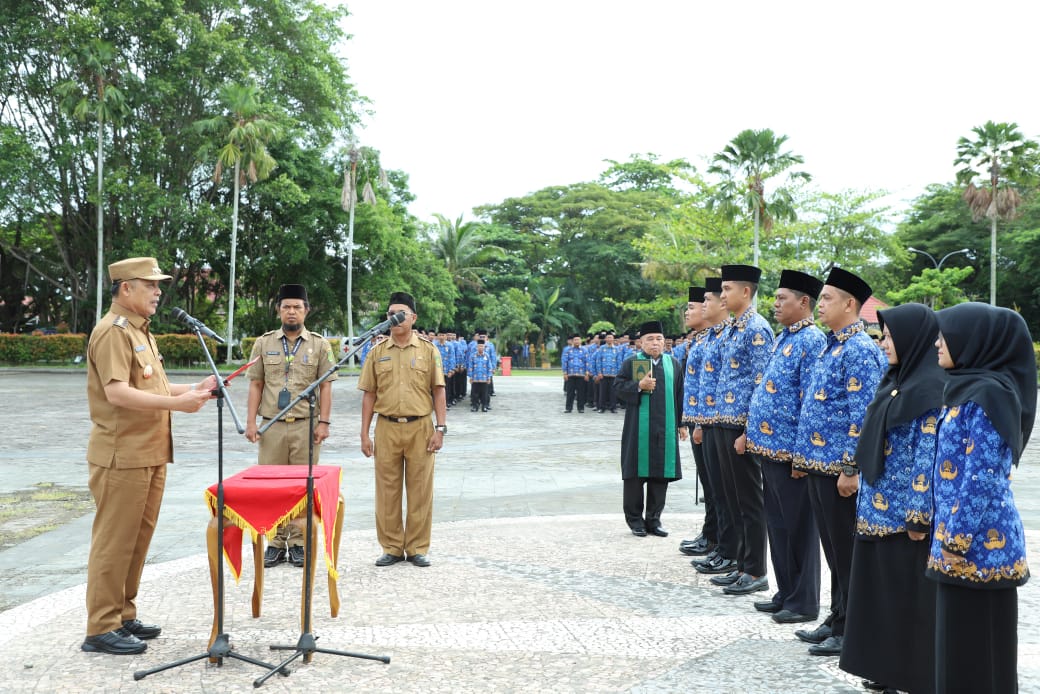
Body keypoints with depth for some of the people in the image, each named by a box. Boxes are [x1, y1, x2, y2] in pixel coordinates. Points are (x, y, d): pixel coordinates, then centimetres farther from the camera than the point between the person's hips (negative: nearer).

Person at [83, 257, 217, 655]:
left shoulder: (139, 331, 18)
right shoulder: (113, 332, -13)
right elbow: (117, 393, -24)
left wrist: (193, 388, 10)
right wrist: (176, 403, -28)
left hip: (149, 454, 10)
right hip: (122, 456, -10)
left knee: (137, 540, 15)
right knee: (114, 542, -3)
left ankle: (123, 617, 25)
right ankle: (101, 629, 6)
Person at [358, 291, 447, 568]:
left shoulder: (428, 350, 3)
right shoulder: (377, 353, 7)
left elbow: (438, 392, 2)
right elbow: (369, 395, 8)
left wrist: (440, 428, -5)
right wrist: (364, 433, 3)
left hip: (420, 427, -1)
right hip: (387, 428, 1)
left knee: (420, 490, 4)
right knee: (387, 490, 6)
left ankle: (417, 548, 16)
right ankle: (391, 547, 18)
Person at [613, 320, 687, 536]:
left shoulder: (674, 364, 10)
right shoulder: (631, 362, 2)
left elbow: (680, 396, 11)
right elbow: (617, 386, -3)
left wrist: (681, 424, 8)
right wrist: (639, 385, -18)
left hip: (665, 428, 3)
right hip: (638, 427, -3)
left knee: (661, 473, 6)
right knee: (636, 472, 2)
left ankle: (653, 519, 17)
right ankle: (634, 518, 14)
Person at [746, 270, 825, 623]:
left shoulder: (811, 341, -14)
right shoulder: (783, 339, 14)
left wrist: (803, 453, -19)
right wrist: (756, 436, 18)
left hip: (790, 450, -9)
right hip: (770, 447, 9)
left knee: (798, 527, 3)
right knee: (777, 524, 16)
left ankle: (803, 602, 15)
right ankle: (786, 593, 28)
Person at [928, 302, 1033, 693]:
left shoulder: (989, 394, -17)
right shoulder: (969, 389, 12)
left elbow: (983, 477, -20)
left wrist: (956, 540, -17)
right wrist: (946, 531, 18)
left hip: (979, 539, -9)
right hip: (964, 533, 9)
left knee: (976, 644, 2)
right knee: (958, 641, 16)